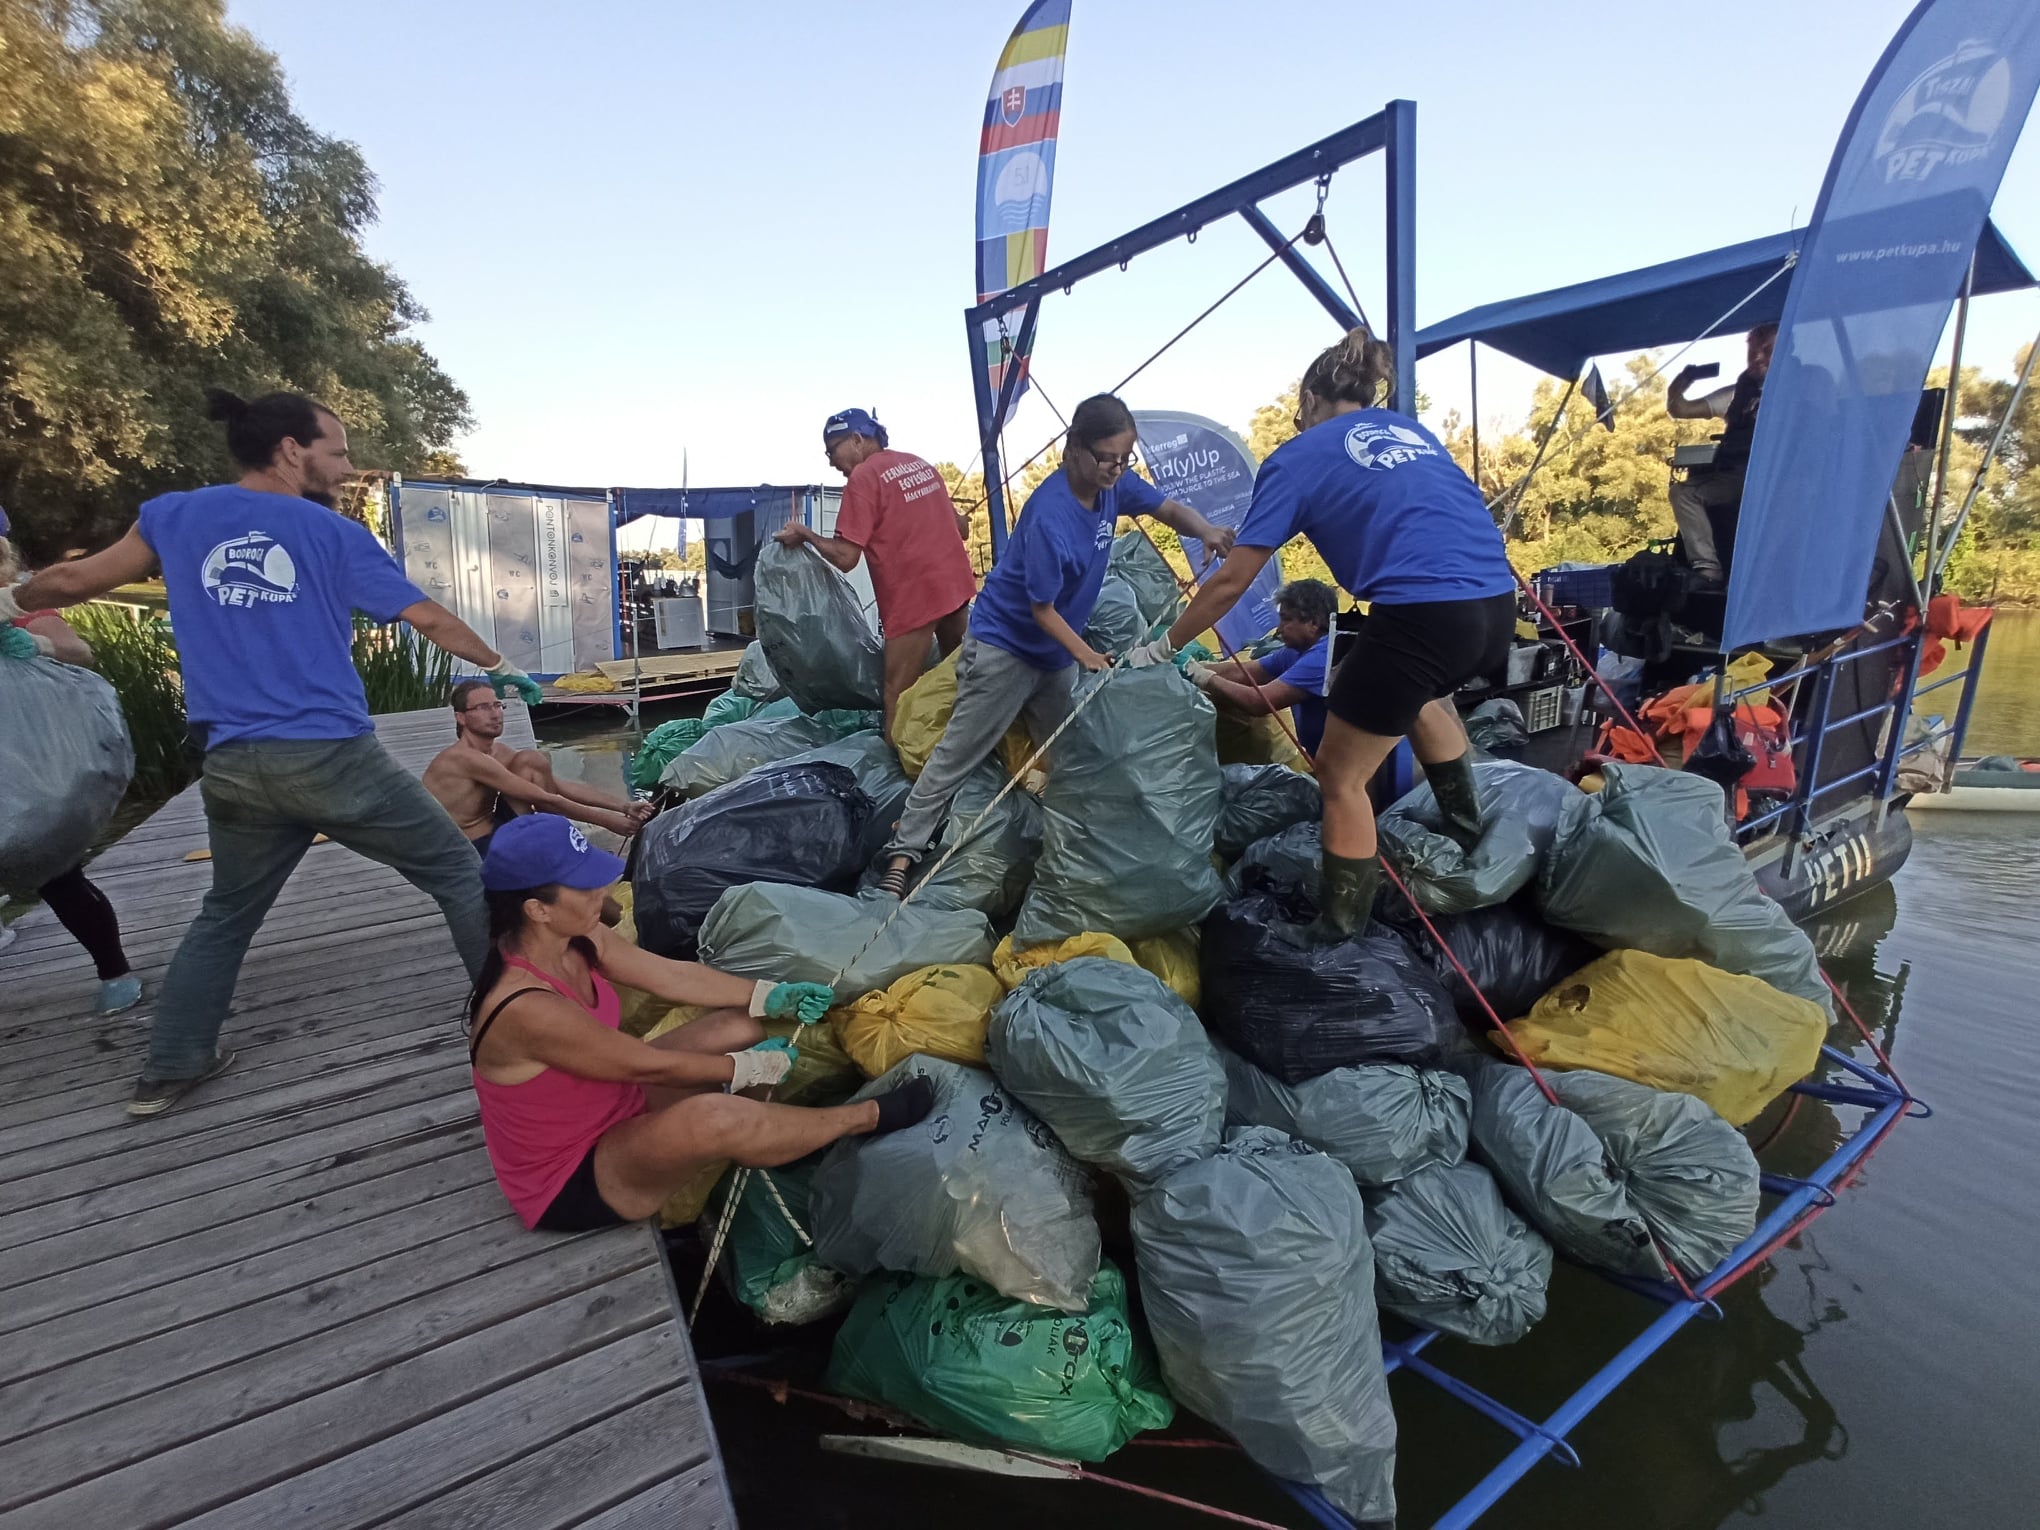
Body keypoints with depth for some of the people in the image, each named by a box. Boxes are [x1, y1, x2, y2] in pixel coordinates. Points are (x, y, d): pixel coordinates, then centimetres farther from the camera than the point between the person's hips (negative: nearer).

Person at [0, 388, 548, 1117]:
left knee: (227, 914, 25)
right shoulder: (333, 532, -1)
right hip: (333, 757, -5)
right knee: (460, 873, 6)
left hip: (235, 768, 5)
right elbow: (430, 619, 1)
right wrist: (500, 667, 15)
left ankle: (168, 1067, 31)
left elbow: (75, 579, 21)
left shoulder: (175, 515, 10)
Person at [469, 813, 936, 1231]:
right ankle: (871, 1116, -11)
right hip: (569, 1185, -9)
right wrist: (751, 1066, -11)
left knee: (740, 1028, 1)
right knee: (716, 1118, -33)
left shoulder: (575, 939, -9)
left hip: (608, 1112, 9)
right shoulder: (526, 1008, -34)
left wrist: (773, 996, -3)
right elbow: (654, 1066, -25)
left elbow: (671, 975, 1)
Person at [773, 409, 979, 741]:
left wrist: (805, 535, 2)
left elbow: (845, 558, -13)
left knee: (898, 698, -4)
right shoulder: (918, 463, 15)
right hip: (957, 581, 8)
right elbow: (959, 526, 22)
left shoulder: (863, 476, -8)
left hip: (915, 595, -8)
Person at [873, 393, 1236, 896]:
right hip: (1003, 644, -8)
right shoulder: (1050, 516, -29)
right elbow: (1042, 609, -22)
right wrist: (1086, 655, -24)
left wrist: (1206, 530, -16)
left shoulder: (1113, 483, -7)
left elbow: (1170, 508, 4)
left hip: (1055, 650, 8)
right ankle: (901, 858, 2)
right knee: (955, 756, -5)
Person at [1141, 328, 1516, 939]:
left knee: (1341, 776, 10)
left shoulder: (1298, 456, 8)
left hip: (1420, 614, -7)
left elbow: (1231, 582, 6)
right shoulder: (1411, 428, 25)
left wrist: (1162, 647, 18)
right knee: (1417, 690, 39)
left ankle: (1340, 928, 21)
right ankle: (1465, 820, 44)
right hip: (1497, 607, 7)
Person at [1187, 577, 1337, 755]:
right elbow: (1239, 672, 4)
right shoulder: (1297, 650, 7)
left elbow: (1258, 702, -27)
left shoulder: (1323, 656, -24)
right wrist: (1189, 667, -9)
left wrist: (1207, 679, -14)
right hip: (1319, 755, 8)